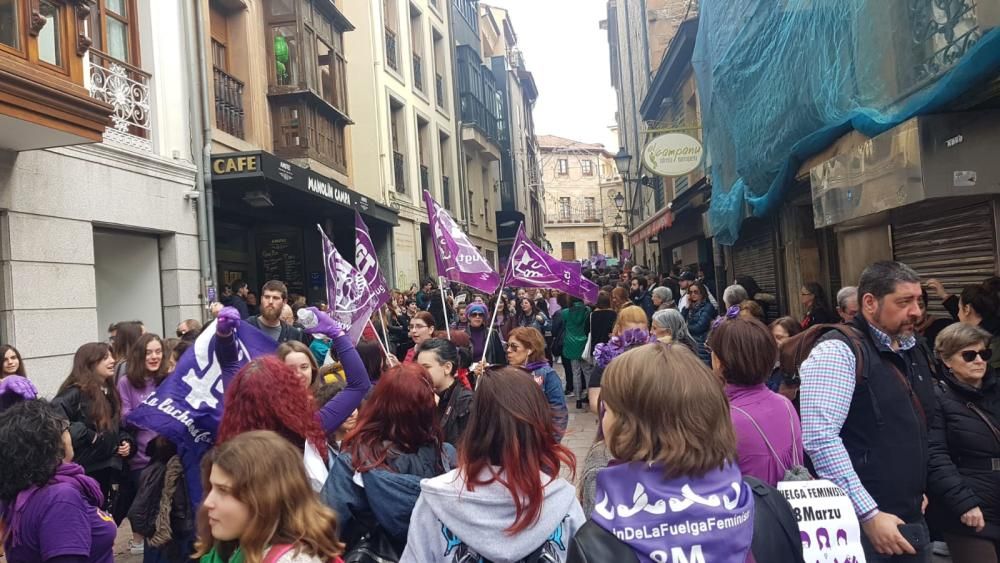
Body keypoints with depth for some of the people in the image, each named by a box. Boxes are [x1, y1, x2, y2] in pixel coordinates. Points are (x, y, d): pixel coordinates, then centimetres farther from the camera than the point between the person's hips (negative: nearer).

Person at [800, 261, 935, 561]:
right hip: (862, 524, -8)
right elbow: (820, 439, -24)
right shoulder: (838, 351, -16)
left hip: (913, 519, 8)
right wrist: (869, 514, -23)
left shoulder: (909, 352, 11)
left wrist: (919, 489, 14)